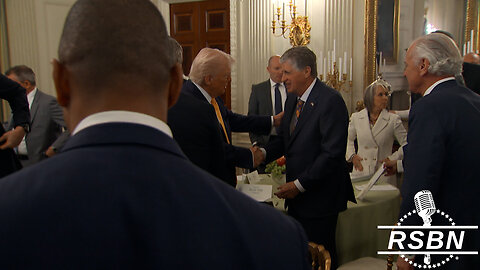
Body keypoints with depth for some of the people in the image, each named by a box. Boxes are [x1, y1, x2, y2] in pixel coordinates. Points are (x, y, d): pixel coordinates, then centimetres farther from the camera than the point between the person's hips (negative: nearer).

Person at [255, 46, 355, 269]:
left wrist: (300, 184, -19)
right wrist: (264, 152, -4)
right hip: (296, 195, 8)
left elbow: (333, 153, -21)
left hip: (319, 196, -8)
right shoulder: (292, 99, 11)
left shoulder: (330, 101, -16)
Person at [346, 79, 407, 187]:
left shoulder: (394, 120, -1)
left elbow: (406, 144, 6)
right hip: (361, 173, 2)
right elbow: (348, 139, 21)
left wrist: (393, 159, -4)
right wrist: (351, 155, 7)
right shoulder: (356, 117, 5)